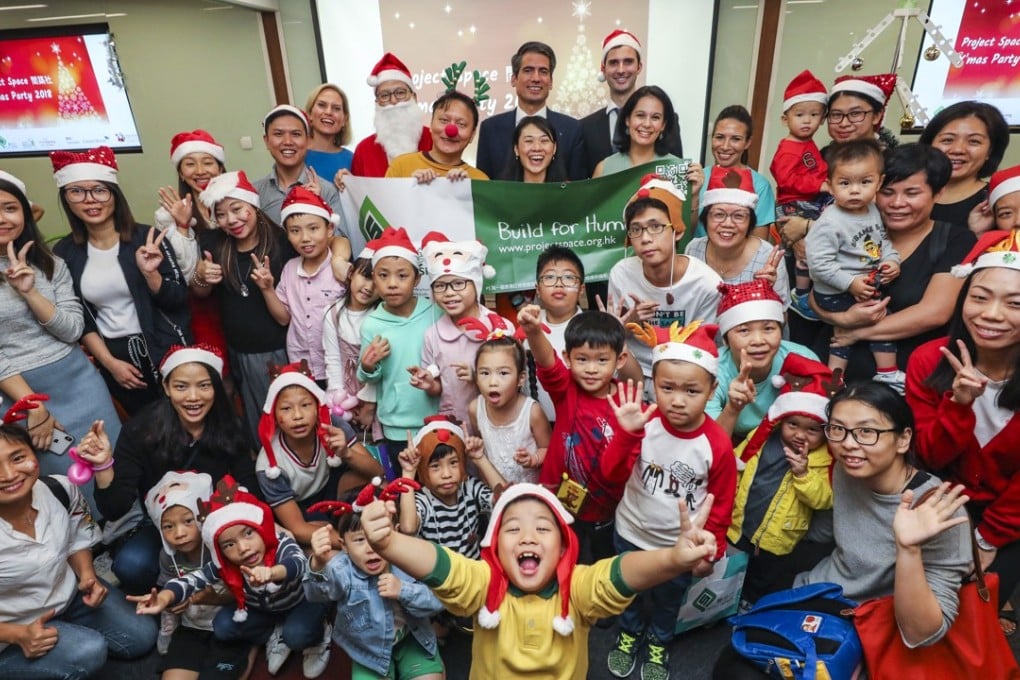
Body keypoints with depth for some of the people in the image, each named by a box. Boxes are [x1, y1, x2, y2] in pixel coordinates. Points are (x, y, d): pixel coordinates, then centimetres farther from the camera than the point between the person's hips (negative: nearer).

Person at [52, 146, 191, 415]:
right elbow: (79, 319, 5)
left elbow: (179, 301, -10)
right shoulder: (63, 253, 0)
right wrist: (109, 362, -4)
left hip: (167, 351, -2)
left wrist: (150, 273, -26)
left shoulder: (146, 237, -9)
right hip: (114, 358, 3)